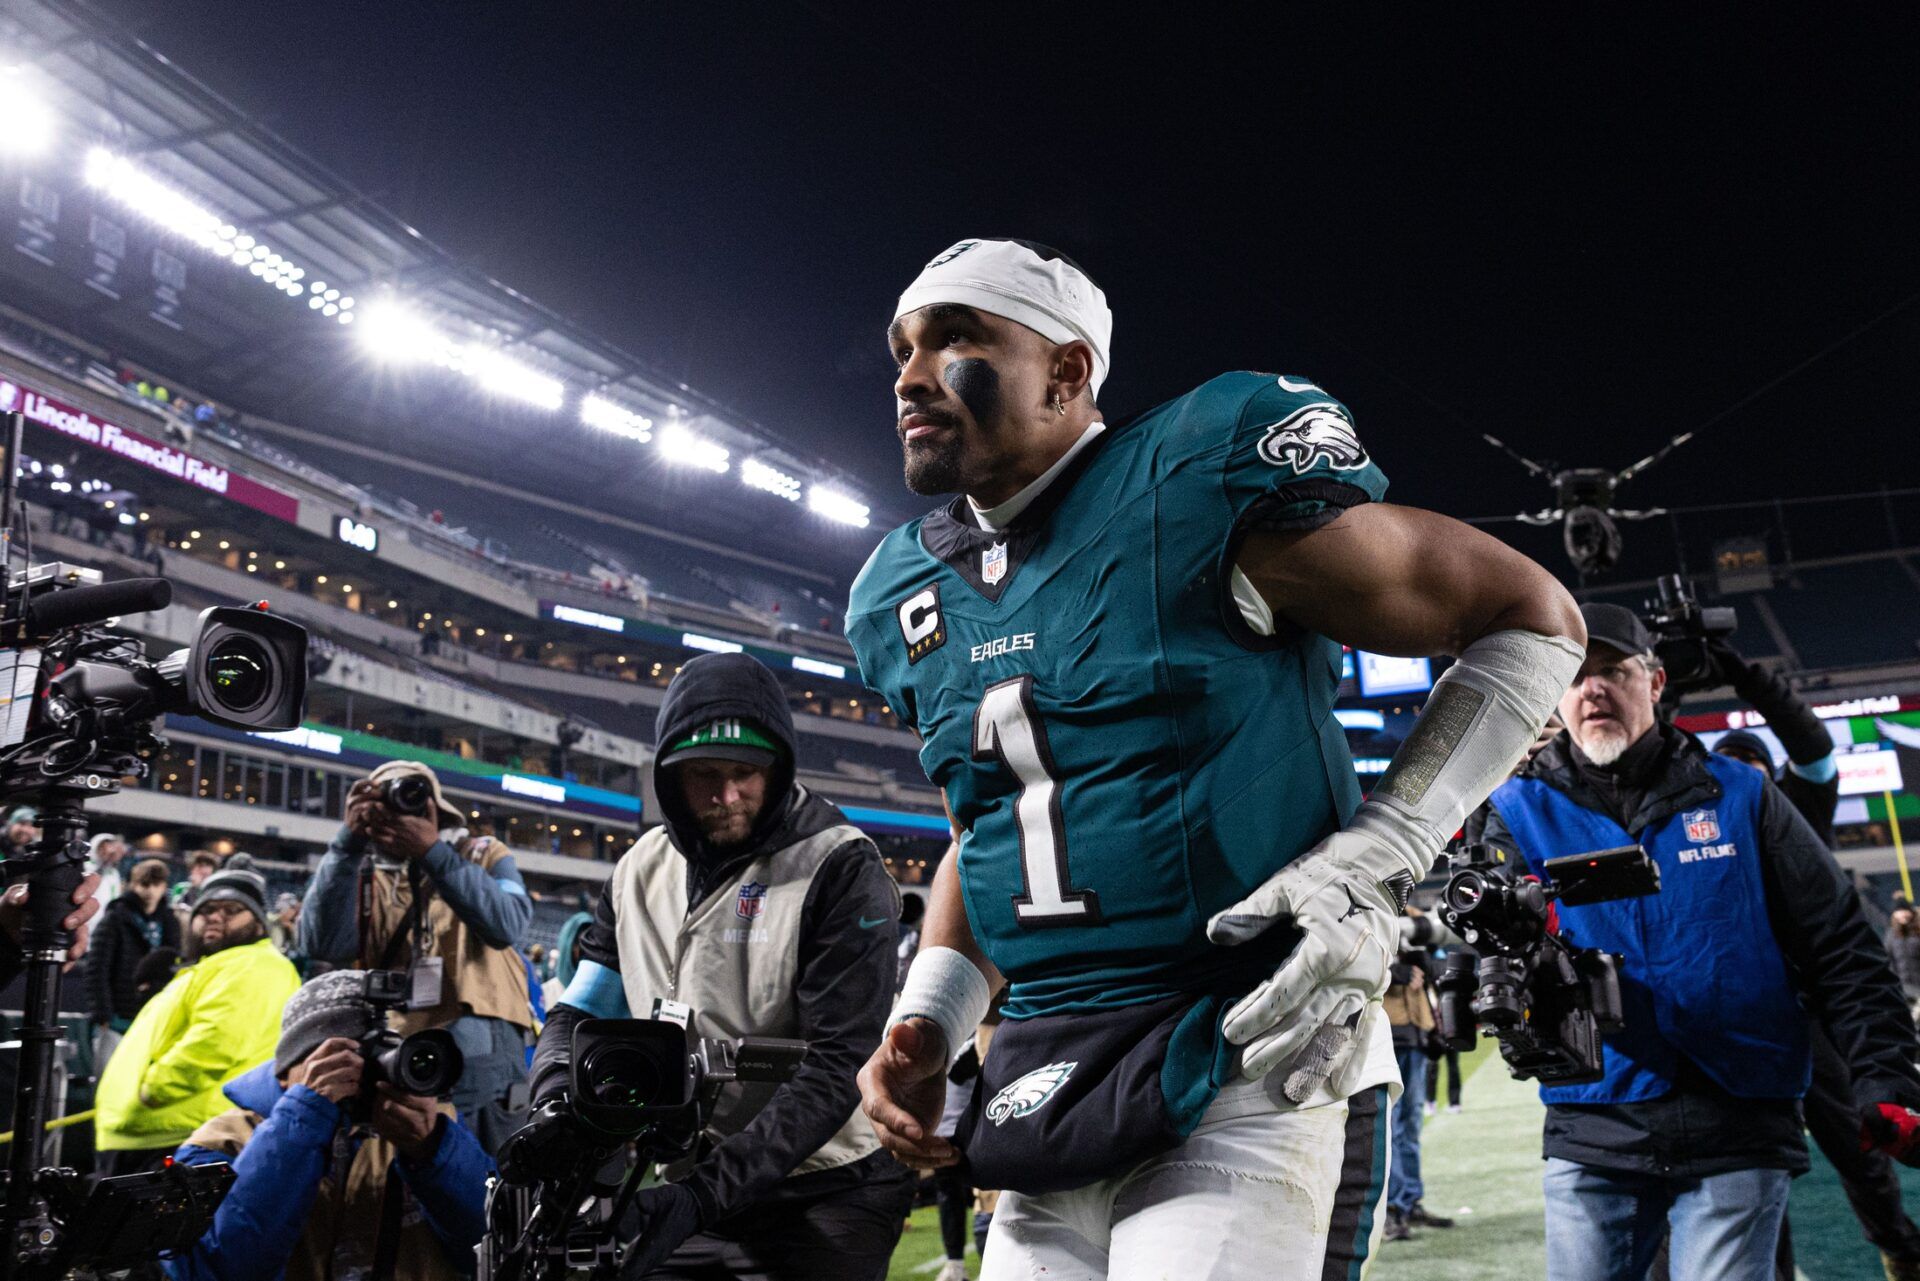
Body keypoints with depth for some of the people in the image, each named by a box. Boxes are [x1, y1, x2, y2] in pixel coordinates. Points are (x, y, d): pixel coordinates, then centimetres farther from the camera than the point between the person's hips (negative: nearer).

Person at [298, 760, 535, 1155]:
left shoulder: (483, 856, 8)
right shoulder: (364, 875, 12)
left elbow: (507, 925, -13)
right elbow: (322, 944, -8)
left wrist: (433, 853, -19)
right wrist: (349, 841, -13)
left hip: (481, 1048, -1)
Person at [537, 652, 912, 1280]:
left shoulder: (839, 868, -13)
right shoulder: (641, 870, 6)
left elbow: (838, 1067, -17)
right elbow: (581, 1010, 10)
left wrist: (705, 1192, -23)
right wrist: (558, 1098, -13)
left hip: (824, 1202, -5)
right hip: (691, 1192, 5)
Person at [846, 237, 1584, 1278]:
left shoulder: (1210, 478, -10)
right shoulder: (898, 596, 10)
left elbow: (1532, 619, -5)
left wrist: (1373, 863, -14)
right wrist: (929, 1018, 8)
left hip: (1248, 1083, -6)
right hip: (1044, 1099, 6)